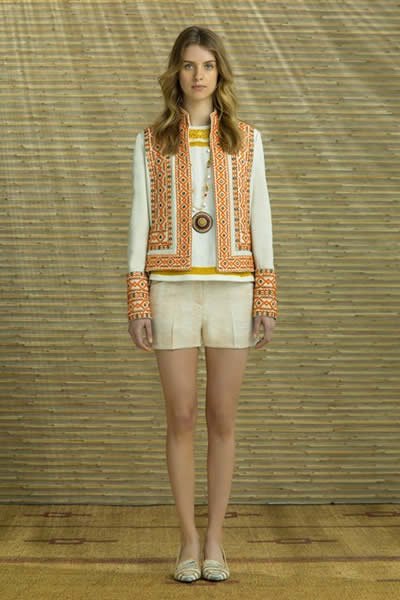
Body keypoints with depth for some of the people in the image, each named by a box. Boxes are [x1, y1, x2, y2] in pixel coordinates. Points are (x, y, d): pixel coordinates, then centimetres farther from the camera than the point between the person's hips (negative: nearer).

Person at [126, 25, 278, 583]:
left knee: (222, 419, 4)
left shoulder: (246, 139, 7)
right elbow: (140, 221, 3)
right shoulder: (151, 141, 6)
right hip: (173, 290, 0)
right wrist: (138, 301, -5)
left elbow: (259, 218, 5)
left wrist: (267, 299, -1)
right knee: (181, 418, 1)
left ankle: (215, 539, 15)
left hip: (231, 289, 1)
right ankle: (189, 540, 13)